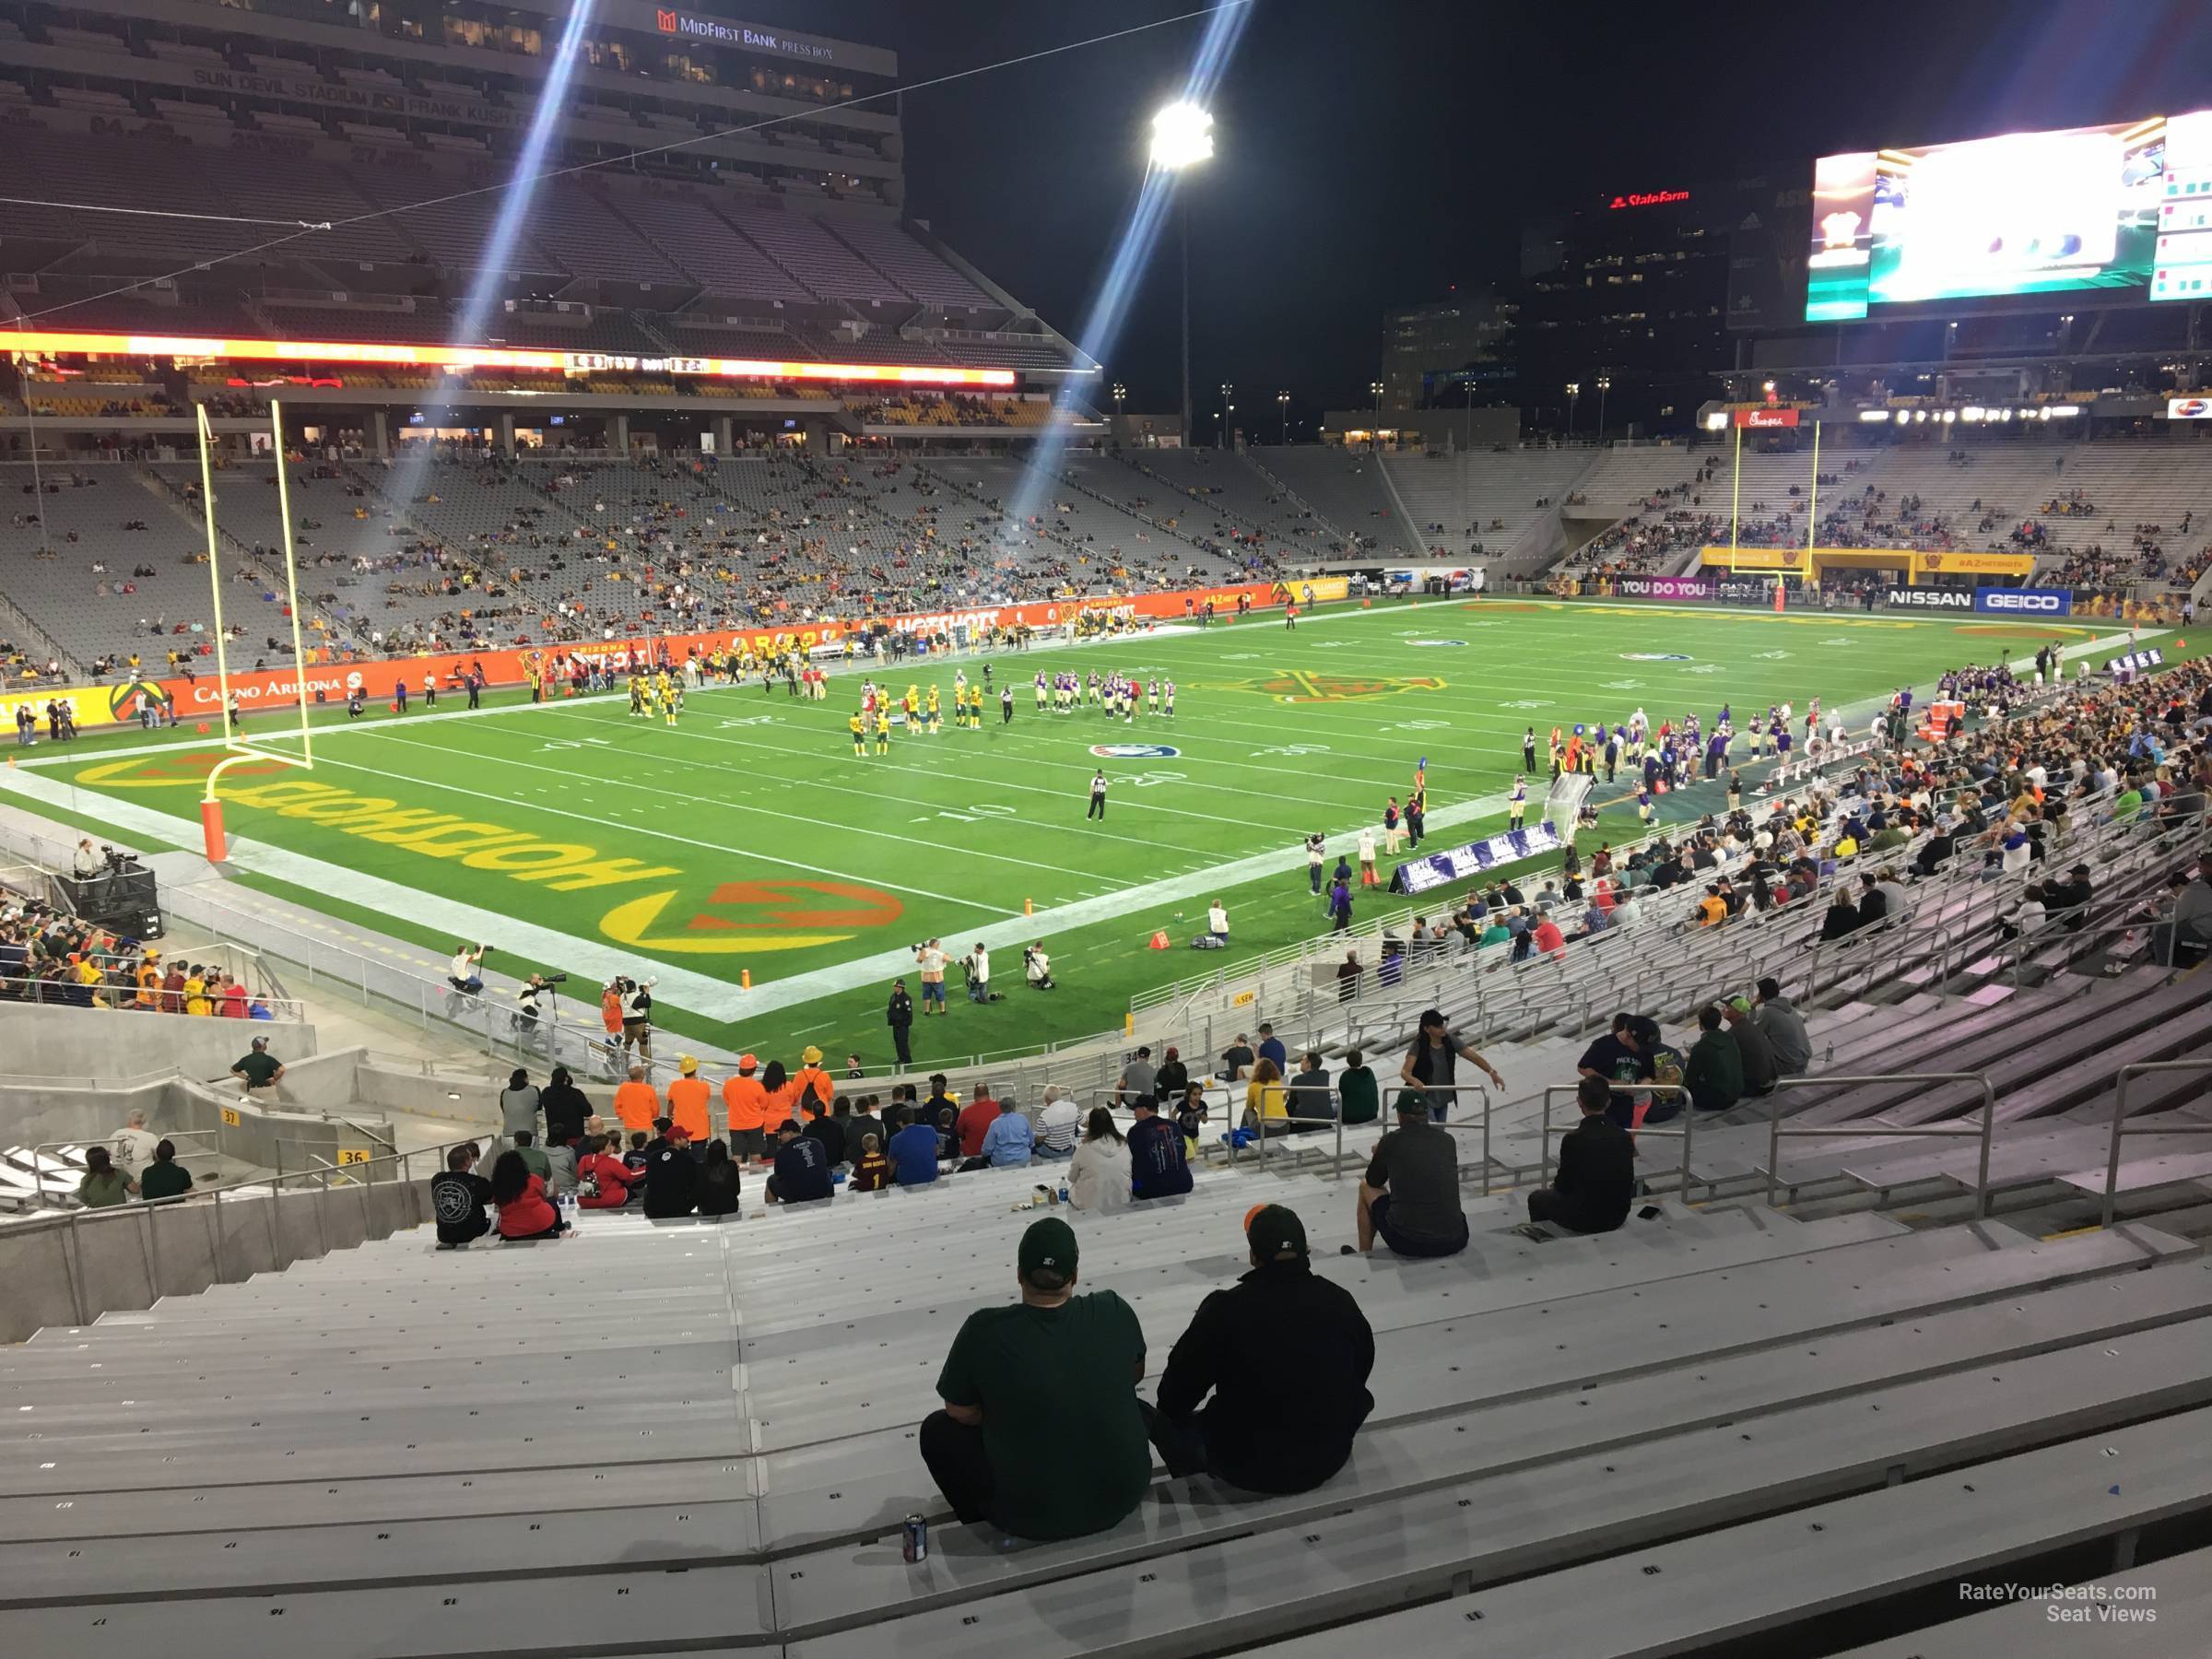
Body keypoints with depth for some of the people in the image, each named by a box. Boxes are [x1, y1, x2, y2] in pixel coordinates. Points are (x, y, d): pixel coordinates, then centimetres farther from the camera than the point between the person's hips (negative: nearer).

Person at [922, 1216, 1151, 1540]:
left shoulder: (984, 1330, -20)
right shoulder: (1114, 1311, -13)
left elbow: (961, 1413, -4)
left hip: (1030, 1513, -3)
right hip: (1123, 1494, 3)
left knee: (937, 1429, 18)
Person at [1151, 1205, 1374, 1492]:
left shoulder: (1225, 1308, -19)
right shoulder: (1339, 1301, -8)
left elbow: (1174, 1395, -10)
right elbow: (1362, 1368, 11)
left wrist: (1171, 1410, 14)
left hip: (1247, 1465, -2)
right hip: (1329, 1456, 2)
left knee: (1166, 1418, 21)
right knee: (1361, 1397, 31)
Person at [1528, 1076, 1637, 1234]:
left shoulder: (1573, 1139, -21)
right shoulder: (1624, 1137, -6)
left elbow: (1564, 1185, -11)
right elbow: (1629, 1181, 6)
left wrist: (1557, 1183, 14)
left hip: (1585, 1219, -5)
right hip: (1618, 1217, 5)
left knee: (1536, 1198, 23)